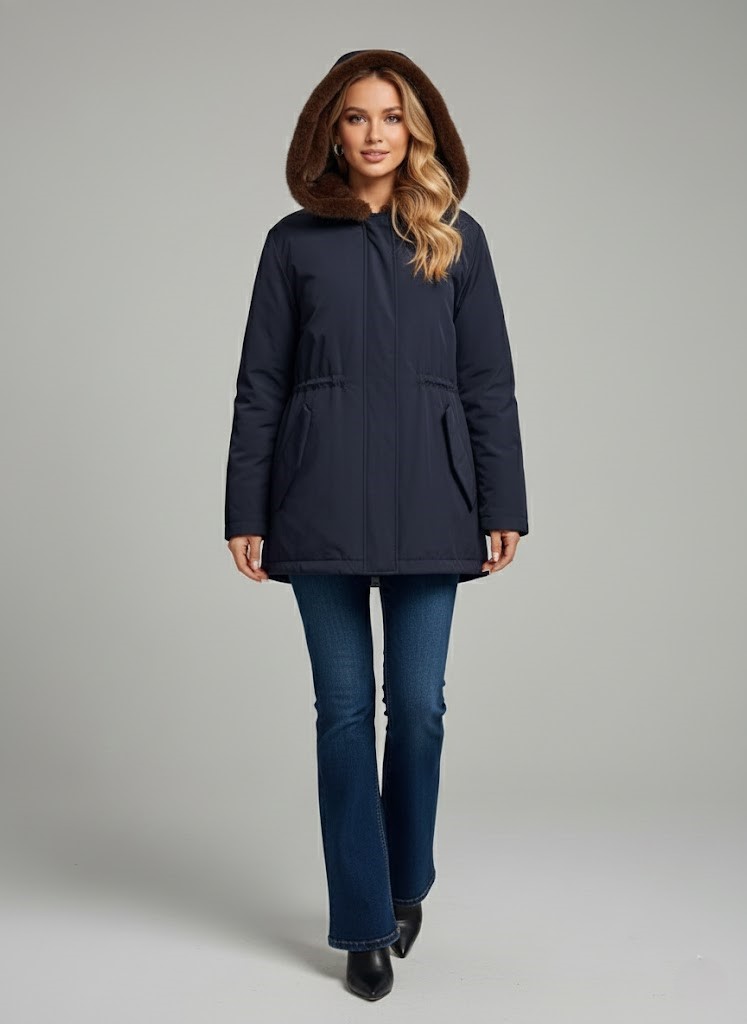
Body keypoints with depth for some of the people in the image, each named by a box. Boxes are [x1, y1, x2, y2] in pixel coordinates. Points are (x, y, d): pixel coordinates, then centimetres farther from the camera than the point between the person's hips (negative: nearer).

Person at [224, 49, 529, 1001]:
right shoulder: (295, 242, 7)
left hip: (427, 502, 1)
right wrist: (245, 513, -1)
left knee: (418, 703, 4)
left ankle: (407, 886, 30)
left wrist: (502, 506, 0)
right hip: (322, 503, 0)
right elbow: (259, 386, 5)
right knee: (344, 707, 3)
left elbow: (488, 381, 6)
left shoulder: (455, 239, 8)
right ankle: (364, 924, 16)